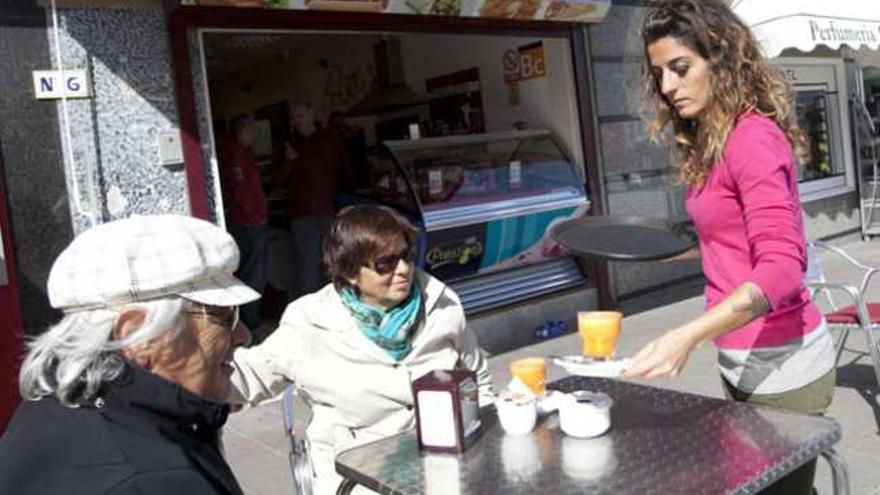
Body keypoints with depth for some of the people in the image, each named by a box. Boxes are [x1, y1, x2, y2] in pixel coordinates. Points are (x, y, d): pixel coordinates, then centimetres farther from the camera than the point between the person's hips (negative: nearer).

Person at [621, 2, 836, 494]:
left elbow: (781, 266, -26)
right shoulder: (711, 141, 9)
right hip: (744, 359, 8)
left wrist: (688, 336, -36)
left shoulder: (753, 136, -18)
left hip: (778, 361, -8)